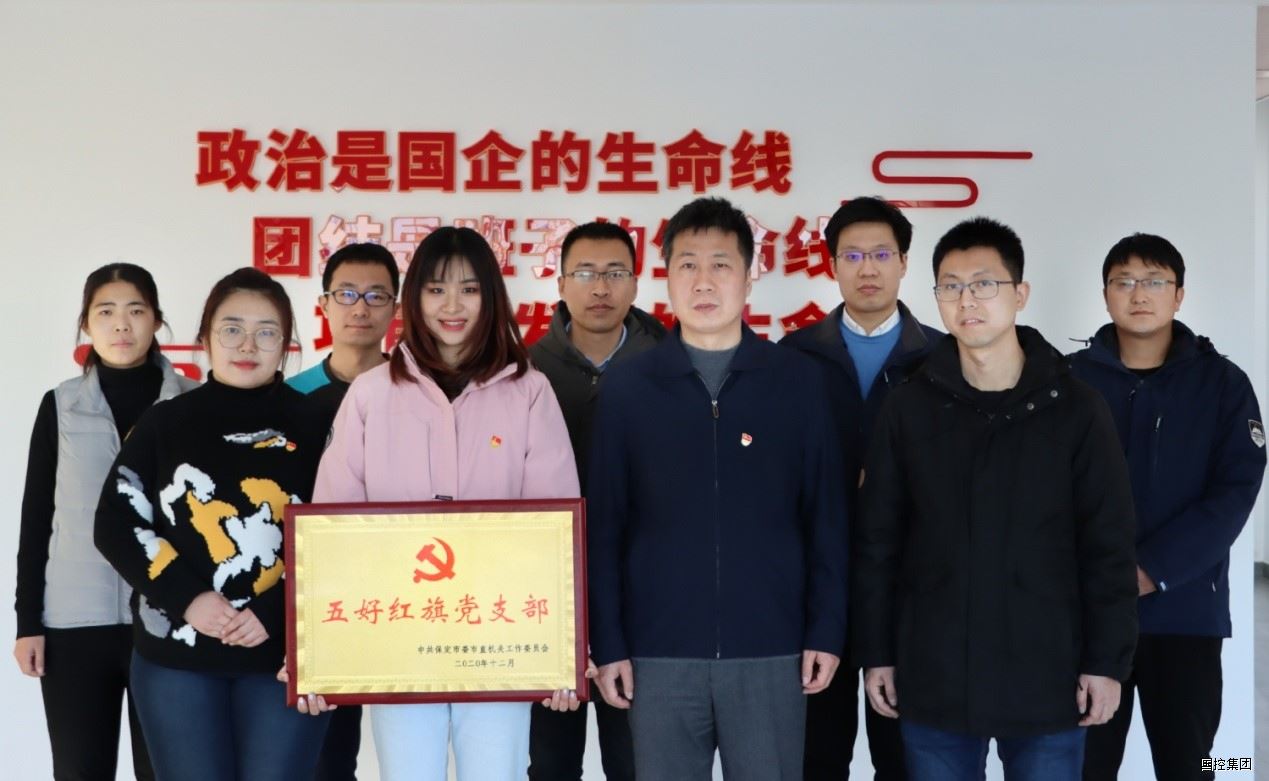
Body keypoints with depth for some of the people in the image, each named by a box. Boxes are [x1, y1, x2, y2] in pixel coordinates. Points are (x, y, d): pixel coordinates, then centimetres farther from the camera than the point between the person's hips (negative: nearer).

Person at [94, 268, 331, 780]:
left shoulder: (313, 426, 4)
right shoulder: (164, 423, 7)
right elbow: (116, 526, 3)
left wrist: (277, 614, -12)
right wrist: (186, 598, -10)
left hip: (285, 654, -1)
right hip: (176, 656, 1)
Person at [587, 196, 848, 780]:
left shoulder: (797, 380, 2)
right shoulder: (626, 386, 2)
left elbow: (825, 513, 4)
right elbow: (604, 525, 3)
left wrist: (827, 629, 0)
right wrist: (608, 644, 0)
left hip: (771, 651, 0)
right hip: (659, 653, 0)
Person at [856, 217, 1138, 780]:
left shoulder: (1075, 408, -2)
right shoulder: (908, 409, 2)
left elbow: (1108, 547, -1)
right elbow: (877, 543, 4)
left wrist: (1107, 662, -4)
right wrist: (876, 654, 3)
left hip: (1046, 679, -1)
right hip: (933, 680, 1)